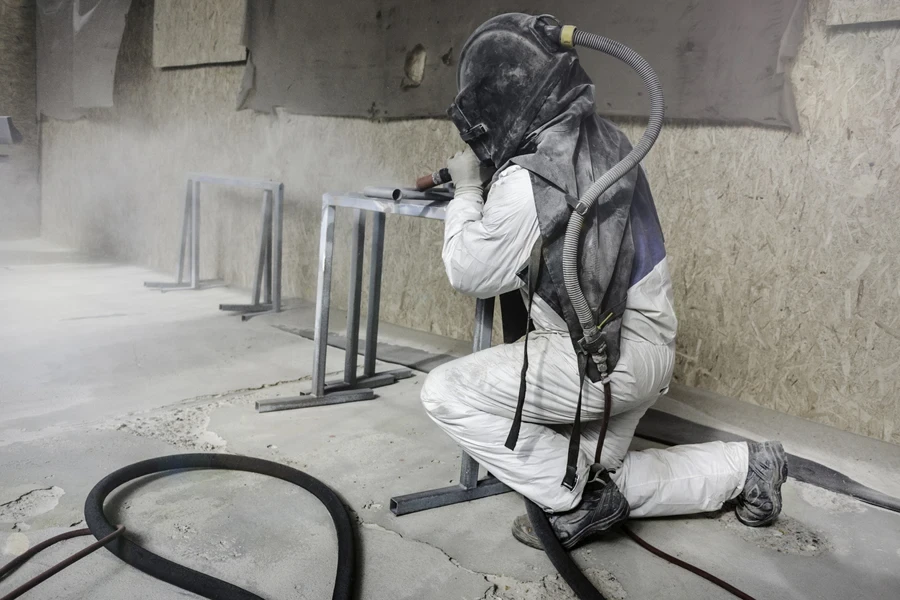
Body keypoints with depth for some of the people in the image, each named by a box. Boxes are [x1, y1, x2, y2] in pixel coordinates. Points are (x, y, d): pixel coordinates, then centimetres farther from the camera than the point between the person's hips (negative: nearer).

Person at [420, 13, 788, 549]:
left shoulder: (525, 182, -23)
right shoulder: (607, 138, 2)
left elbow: (469, 274, -10)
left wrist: (467, 190, 1)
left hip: (605, 357, -9)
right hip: (649, 344, 9)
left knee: (446, 393, -8)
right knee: (602, 478, 25)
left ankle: (575, 504, 0)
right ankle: (745, 466, 27)